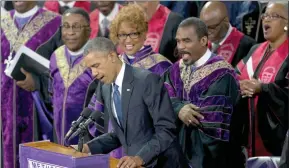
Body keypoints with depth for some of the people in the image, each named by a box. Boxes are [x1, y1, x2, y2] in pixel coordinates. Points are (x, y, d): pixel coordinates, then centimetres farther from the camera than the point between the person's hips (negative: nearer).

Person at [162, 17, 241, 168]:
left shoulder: (221, 73, -14)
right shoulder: (175, 70, 9)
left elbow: (210, 115, -21)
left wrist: (178, 108, -8)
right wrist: (179, 109, -24)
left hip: (207, 154, -6)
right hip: (177, 146, 6)